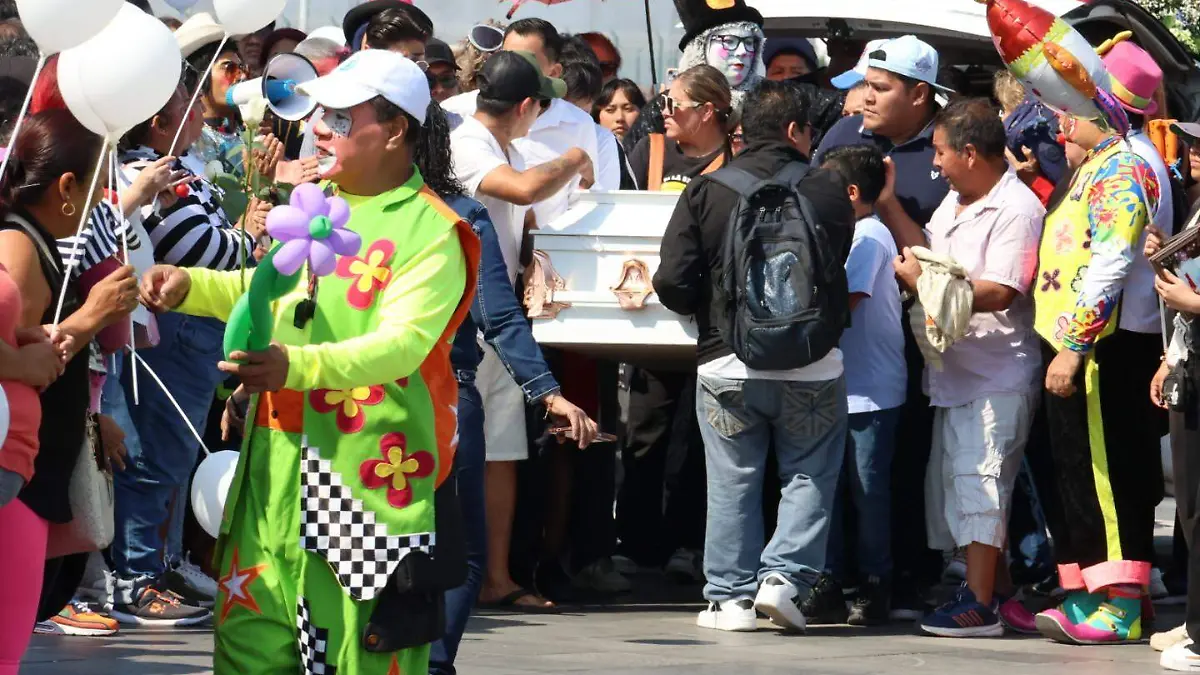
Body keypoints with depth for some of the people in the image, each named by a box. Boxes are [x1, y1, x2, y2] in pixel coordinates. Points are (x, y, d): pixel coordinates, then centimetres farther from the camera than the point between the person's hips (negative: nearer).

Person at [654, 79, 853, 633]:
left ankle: (731, 596, 11)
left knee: (732, 485, 10)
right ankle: (784, 576, 0)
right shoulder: (828, 191, -3)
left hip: (727, 363, 1)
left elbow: (672, 281, -8)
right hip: (812, 363, -1)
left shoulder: (706, 191, -4)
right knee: (809, 478, 13)